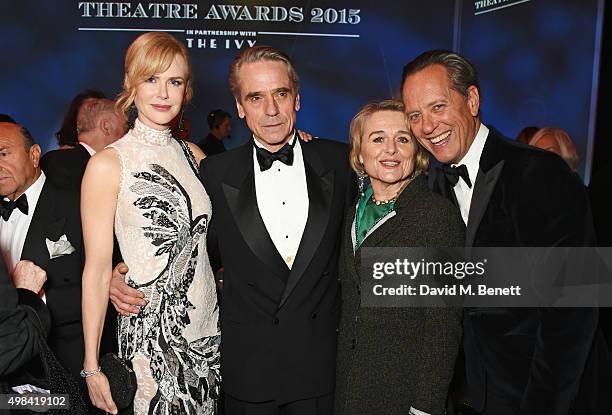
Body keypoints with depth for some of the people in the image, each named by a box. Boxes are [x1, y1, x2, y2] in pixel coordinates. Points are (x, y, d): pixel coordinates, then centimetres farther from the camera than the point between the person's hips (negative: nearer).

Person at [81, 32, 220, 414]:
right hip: (150, 337, -5)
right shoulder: (108, 164, -10)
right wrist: (92, 366, -7)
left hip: (208, 330, 5)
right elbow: (97, 269, -8)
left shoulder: (192, 154, 5)